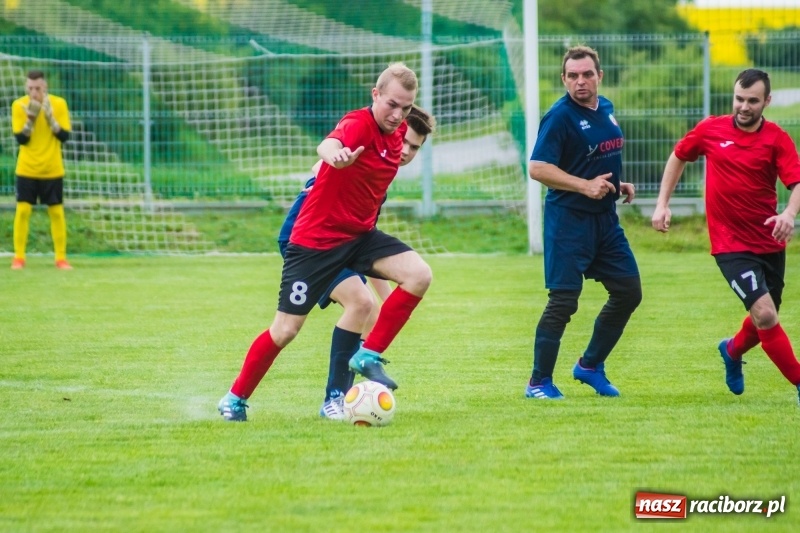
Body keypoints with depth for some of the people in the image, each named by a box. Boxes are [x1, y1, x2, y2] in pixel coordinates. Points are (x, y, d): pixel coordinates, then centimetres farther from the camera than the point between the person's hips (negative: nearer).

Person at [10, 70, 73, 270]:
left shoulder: (59, 104, -7)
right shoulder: (19, 105, -8)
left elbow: (64, 136, -11)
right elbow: (21, 138, -12)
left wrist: (50, 117, -24)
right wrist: (31, 118, -25)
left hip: (52, 170, 0)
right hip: (27, 169, 0)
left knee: (56, 211, 1)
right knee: (23, 210, -6)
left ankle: (61, 258, 8)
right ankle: (19, 257, 0)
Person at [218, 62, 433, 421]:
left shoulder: (397, 131, 0)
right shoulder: (359, 123, -24)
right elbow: (327, 145, -50)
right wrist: (334, 154, -71)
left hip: (360, 234, 7)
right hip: (316, 240, -7)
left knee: (419, 275, -15)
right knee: (285, 330, -2)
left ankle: (368, 357, -5)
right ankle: (235, 399, 18)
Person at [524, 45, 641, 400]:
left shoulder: (606, 110, 11)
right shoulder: (560, 116, -14)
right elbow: (537, 168, -21)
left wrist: (618, 185, 10)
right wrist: (585, 186, -25)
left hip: (605, 219, 8)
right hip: (568, 220, -8)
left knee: (628, 293, 9)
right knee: (563, 301, -8)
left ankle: (590, 366, 24)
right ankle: (539, 382, 2)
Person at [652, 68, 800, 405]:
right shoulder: (710, 130, -3)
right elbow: (679, 157, 16)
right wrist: (662, 204, 10)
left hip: (769, 244, 2)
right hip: (731, 245, -2)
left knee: (764, 321, 18)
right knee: (765, 315, -19)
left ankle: (733, 351, 51)